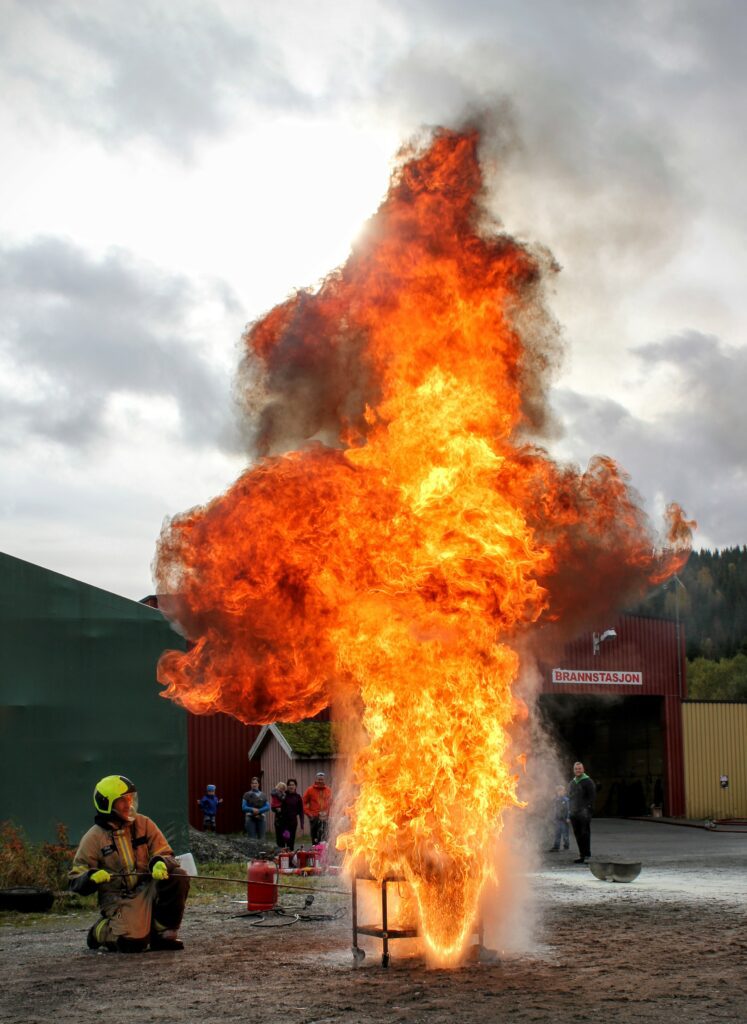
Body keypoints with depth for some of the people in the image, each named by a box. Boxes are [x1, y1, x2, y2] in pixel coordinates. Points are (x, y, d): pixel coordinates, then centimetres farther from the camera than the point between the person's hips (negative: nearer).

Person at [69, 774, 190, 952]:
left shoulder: (143, 824, 5)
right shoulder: (94, 837, -2)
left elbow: (164, 853, 5)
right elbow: (76, 878, 0)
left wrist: (160, 863, -20)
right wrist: (92, 877, -23)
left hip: (148, 890, 4)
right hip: (118, 900, -3)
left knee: (178, 876, -24)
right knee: (133, 942, -28)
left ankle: (163, 932, -6)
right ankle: (101, 930, 9)